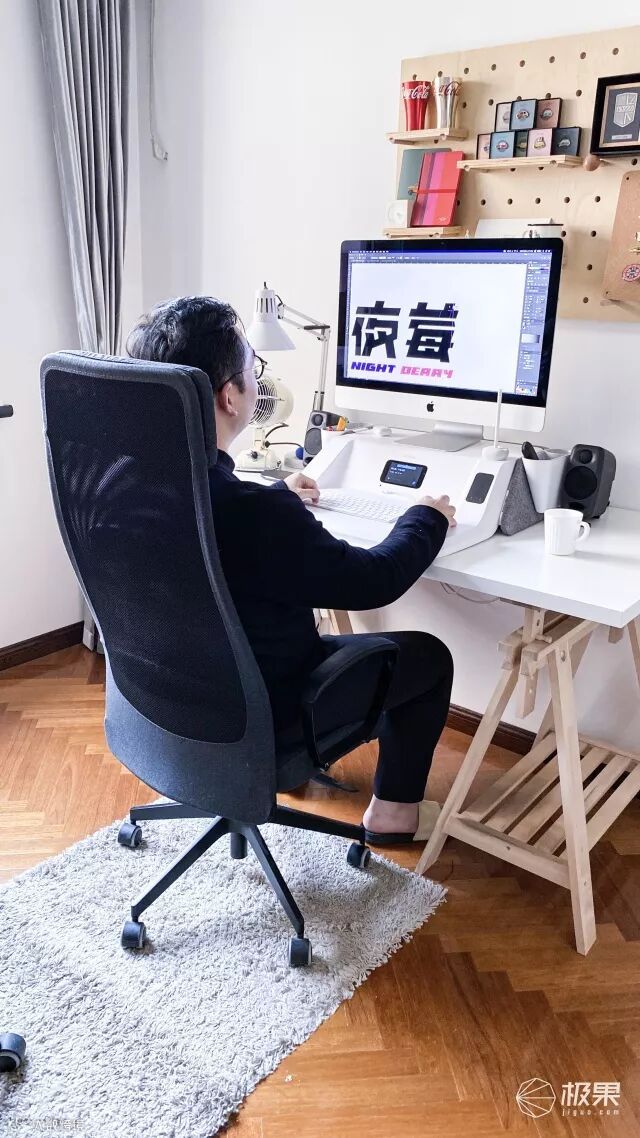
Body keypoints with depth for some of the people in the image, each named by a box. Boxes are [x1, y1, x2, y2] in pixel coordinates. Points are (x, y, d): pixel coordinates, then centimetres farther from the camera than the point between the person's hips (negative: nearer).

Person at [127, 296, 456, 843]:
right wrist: (427, 519, -1)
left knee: (307, 620, 33)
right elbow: (375, 580, -20)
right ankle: (393, 810, 30)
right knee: (429, 655, 11)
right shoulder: (256, 514, -37)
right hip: (247, 716, -7)